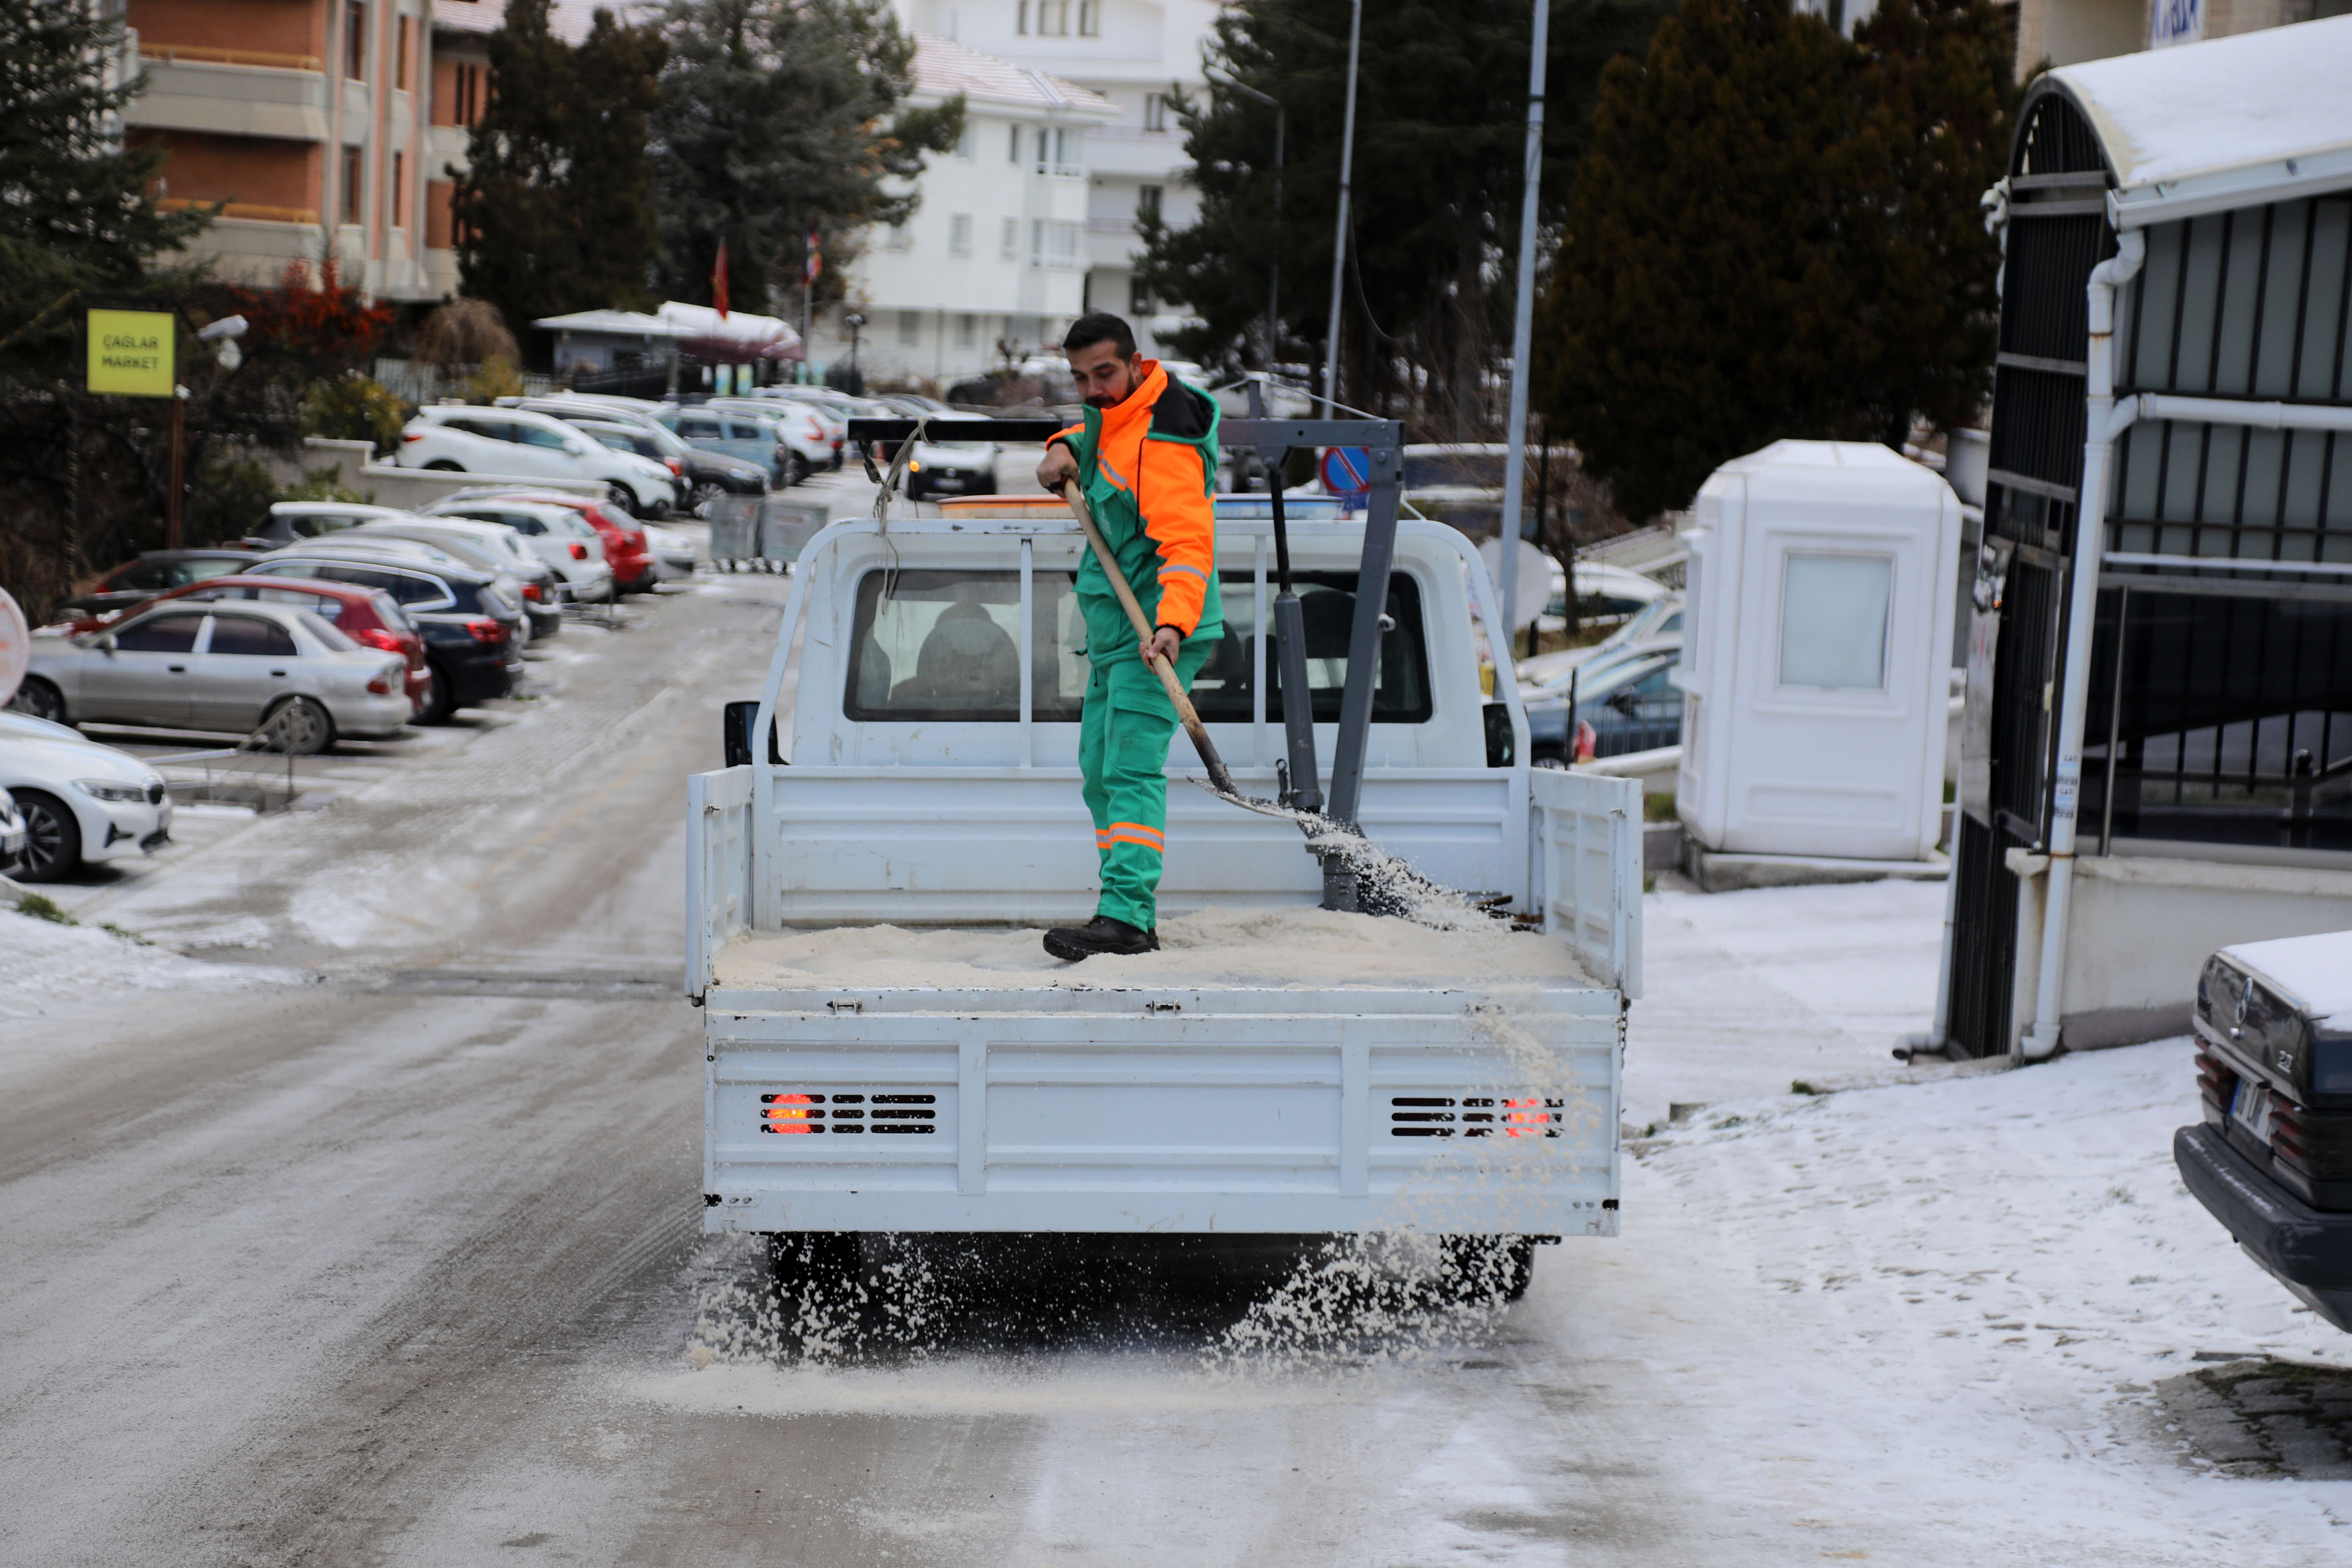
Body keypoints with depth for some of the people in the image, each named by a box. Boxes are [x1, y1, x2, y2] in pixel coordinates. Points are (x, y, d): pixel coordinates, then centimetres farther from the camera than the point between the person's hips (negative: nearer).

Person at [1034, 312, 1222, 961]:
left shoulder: (1161, 445, -21)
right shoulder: (1119, 411, 8)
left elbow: (1187, 544, -29)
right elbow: (1096, 436, 32)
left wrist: (1172, 622, -43)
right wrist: (1066, 447, 7)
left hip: (1155, 635, -11)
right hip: (1113, 632, 11)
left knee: (1131, 769, -20)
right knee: (1100, 769, 13)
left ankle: (1126, 917, -28)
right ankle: (1131, 913, 17)